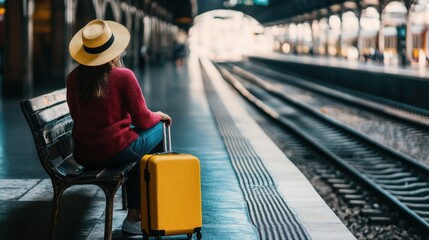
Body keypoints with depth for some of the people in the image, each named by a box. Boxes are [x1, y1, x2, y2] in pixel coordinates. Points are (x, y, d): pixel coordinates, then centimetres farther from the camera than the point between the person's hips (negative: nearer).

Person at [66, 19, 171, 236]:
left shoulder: (73, 78, -1)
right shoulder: (123, 76, -15)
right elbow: (142, 120, -9)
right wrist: (159, 116, 14)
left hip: (83, 156, 6)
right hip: (115, 152, -6)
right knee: (158, 129, 21)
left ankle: (134, 216, 34)